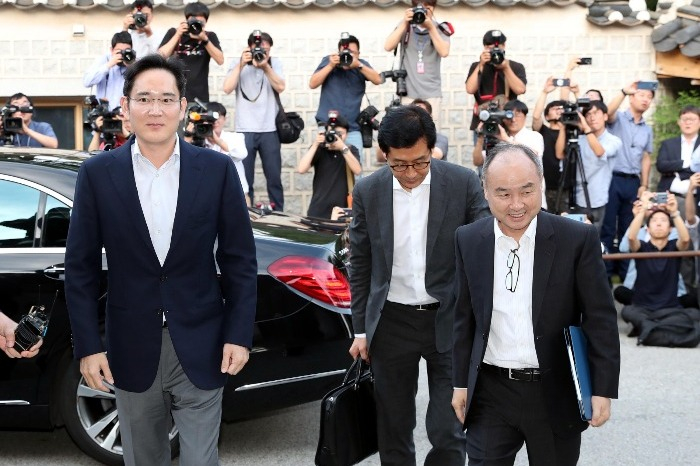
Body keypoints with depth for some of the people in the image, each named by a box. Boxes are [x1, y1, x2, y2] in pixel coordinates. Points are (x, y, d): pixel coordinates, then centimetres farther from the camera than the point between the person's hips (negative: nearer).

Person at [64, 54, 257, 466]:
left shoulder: (217, 169, -3)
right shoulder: (98, 173, -3)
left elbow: (240, 260, 0)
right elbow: (81, 267, 0)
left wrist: (239, 335, -5)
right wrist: (88, 346, -4)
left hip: (200, 348, -1)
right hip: (132, 350, 1)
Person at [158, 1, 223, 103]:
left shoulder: (210, 36, 5)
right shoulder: (173, 33, 3)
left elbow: (220, 60, -8)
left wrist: (205, 40, -19)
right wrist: (178, 35, -14)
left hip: (200, 97, 1)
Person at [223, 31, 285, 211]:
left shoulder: (275, 63, 7)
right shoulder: (238, 64, 4)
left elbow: (280, 87, -7)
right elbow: (227, 88, -10)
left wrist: (265, 66, -16)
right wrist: (241, 64, -12)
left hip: (270, 130, 1)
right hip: (245, 130, -1)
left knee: (274, 177, 5)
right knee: (244, 178, 1)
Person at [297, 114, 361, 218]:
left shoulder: (351, 150, 6)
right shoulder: (319, 149, 2)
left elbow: (357, 171, -12)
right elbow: (301, 170, -11)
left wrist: (343, 148, -20)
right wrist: (315, 145, -14)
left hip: (343, 209, 0)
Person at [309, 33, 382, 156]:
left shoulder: (361, 64, 7)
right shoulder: (328, 61, 4)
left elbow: (378, 80, -8)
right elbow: (312, 84, -4)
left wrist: (358, 65, -19)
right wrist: (330, 65, -13)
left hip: (352, 129, 1)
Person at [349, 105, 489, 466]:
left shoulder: (464, 183, -9)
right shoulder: (367, 191, -2)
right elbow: (360, 265, 6)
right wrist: (361, 330, 7)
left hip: (449, 321, -2)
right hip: (391, 323, 2)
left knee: (448, 431, -2)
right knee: (393, 429, 12)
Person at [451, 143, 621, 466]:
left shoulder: (578, 239, -9)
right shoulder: (468, 240, 0)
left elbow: (600, 319, -6)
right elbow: (465, 318, 8)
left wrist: (603, 389, -9)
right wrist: (461, 382, 8)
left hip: (556, 394, -1)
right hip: (490, 393, 2)